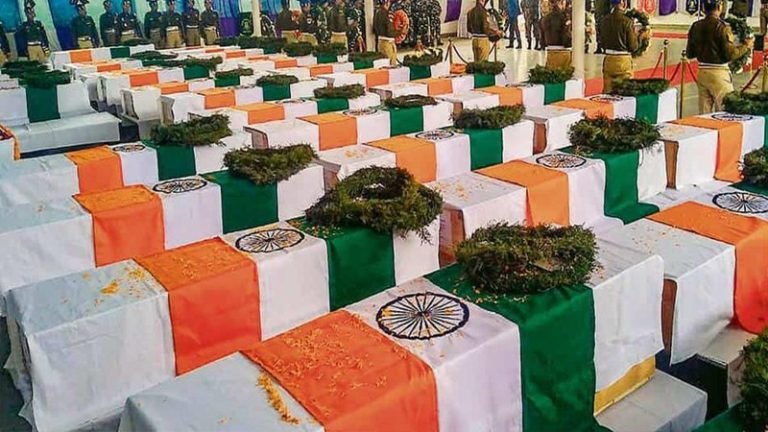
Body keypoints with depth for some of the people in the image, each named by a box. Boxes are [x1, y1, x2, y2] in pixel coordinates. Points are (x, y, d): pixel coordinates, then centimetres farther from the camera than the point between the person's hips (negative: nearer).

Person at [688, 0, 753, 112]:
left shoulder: (695, 26, 3)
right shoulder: (722, 27, -12)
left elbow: (689, 54, 9)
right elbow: (730, 54, -14)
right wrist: (746, 46, 2)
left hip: (702, 72, 5)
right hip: (719, 73, -5)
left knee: (704, 115, 10)